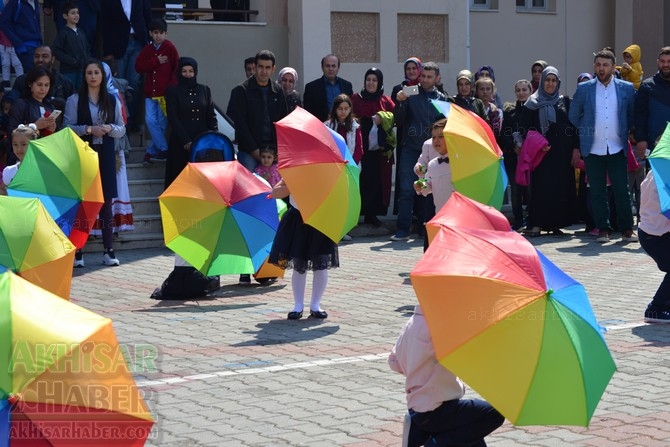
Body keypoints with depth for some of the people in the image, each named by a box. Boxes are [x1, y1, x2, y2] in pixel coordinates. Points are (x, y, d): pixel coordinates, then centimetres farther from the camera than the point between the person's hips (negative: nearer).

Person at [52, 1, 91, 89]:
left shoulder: (81, 32, 14)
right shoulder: (63, 33, -4)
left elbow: (88, 49, 21)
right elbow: (57, 52, -10)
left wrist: (87, 61, 3)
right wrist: (72, 61, -15)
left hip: (82, 70, 6)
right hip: (68, 70, -6)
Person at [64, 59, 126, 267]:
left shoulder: (112, 100, 10)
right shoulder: (75, 100, 1)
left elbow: (122, 130, 10)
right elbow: (67, 128, -4)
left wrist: (110, 128, -11)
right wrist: (89, 129, -17)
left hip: (105, 154, 3)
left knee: (106, 201, 3)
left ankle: (108, 250, 8)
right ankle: (77, 251, 0)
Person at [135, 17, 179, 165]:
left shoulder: (170, 48, -3)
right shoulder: (147, 49, 9)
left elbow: (176, 69, -3)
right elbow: (138, 67, -1)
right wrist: (156, 61, -11)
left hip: (165, 93, -4)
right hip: (150, 92, 4)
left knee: (162, 123, 0)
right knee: (150, 121, -6)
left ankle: (151, 152, 8)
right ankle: (163, 150, 1)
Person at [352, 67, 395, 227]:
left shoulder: (386, 101, 11)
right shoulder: (356, 99, 6)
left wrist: (382, 118, -14)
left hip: (380, 148, 2)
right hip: (361, 147, -2)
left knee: (378, 181, 0)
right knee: (360, 181, -7)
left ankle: (372, 214, 8)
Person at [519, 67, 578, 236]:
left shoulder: (565, 102, 12)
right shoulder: (533, 103, 7)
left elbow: (573, 127, 9)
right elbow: (524, 128, 2)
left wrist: (575, 149, -2)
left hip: (562, 153, 2)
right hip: (541, 153, -2)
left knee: (561, 187, 1)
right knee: (540, 187, -8)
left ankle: (556, 224, 9)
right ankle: (537, 224, -8)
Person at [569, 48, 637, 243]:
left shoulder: (627, 88, 4)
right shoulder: (583, 89, 4)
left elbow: (633, 117, 13)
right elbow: (573, 118, 8)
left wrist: (630, 137, 6)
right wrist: (575, 147, 5)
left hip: (617, 149, 0)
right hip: (592, 150, 1)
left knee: (622, 191, -3)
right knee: (597, 192, 3)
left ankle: (627, 229, 6)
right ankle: (603, 229, 10)